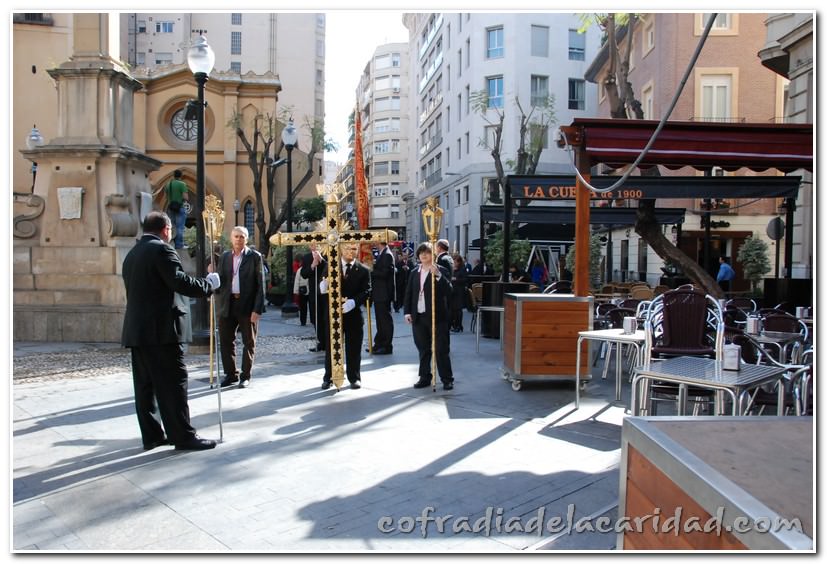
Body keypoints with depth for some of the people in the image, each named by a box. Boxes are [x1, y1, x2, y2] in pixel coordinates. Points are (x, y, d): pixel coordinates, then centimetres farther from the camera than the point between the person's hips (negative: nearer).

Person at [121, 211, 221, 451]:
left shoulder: (132, 254, 18)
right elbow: (179, 281, -19)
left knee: (145, 384, 9)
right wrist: (209, 283, -6)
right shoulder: (161, 249, -9)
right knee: (174, 382, -5)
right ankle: (183, 436, -1)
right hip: (161, 328, -9)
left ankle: (151, 435, 14)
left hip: (137, 329, 9)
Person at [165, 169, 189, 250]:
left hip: (171, 208, 6)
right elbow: (185, 198, -17)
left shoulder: (168, 184, 8)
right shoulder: (182, 184, -11)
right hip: (180, 207, -6)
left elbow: (167, 197, 16)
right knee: (180, 227, -2)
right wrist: (187, 199, 3)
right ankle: (179, 245, -2)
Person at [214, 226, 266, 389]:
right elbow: (220, 279, 11)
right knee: (226, 341, 8)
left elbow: (260, 284, -6)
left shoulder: (255, 256, -2)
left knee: (249, 342, 5)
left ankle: (246, 376, 17)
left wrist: (257, 309, -13)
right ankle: (231, 374, 21)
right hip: (227, 304, 4)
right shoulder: (225, 256, 11)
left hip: (248, 305, -4)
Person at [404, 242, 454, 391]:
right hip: (418, 317, 4)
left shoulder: (441, 271, -3)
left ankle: (447, 379, 9)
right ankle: (425, 377, 22)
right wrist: (407, 312, 5)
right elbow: (408, 293, 13)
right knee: (423, 349, 12)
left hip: (437, 316, -4)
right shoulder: (414, 272, 11)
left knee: (441, 349, 0)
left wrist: (438, 275, -26)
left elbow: (448, 291, -16)